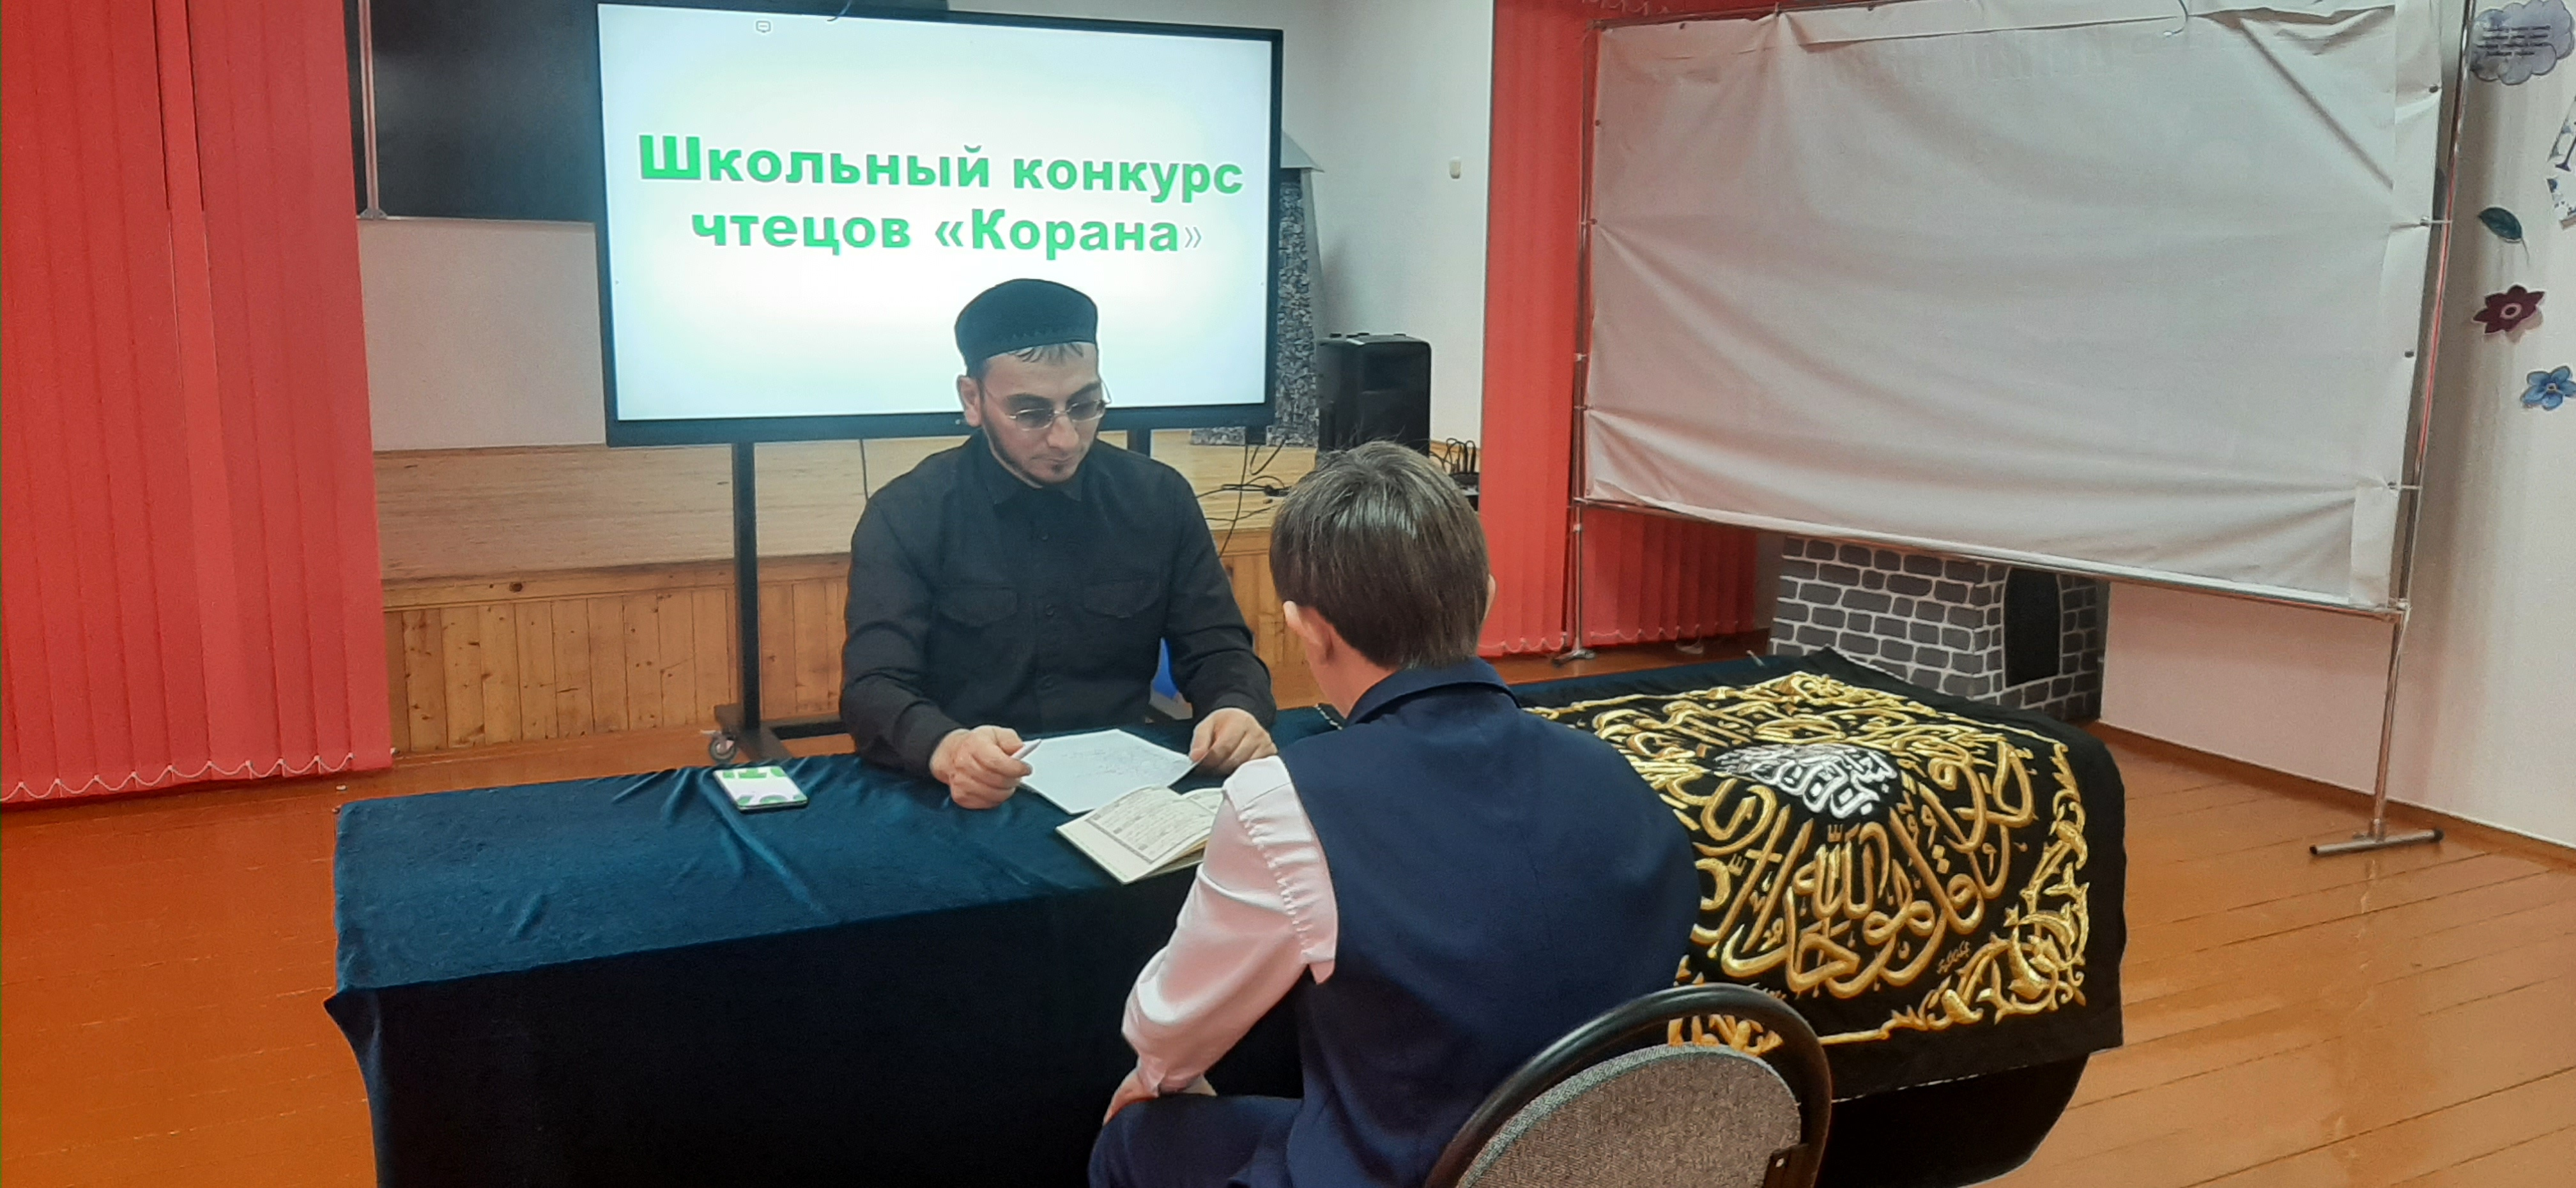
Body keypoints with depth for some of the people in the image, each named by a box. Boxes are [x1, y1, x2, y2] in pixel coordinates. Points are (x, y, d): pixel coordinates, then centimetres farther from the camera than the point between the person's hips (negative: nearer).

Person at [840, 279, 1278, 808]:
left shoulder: (1160, 499, 4)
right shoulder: (905, 517, -4)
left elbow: (1216, 650, 6)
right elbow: (874, 688, -13)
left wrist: (1238, 711, -19)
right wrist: (947, 749, -36)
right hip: (969, 805, -3)